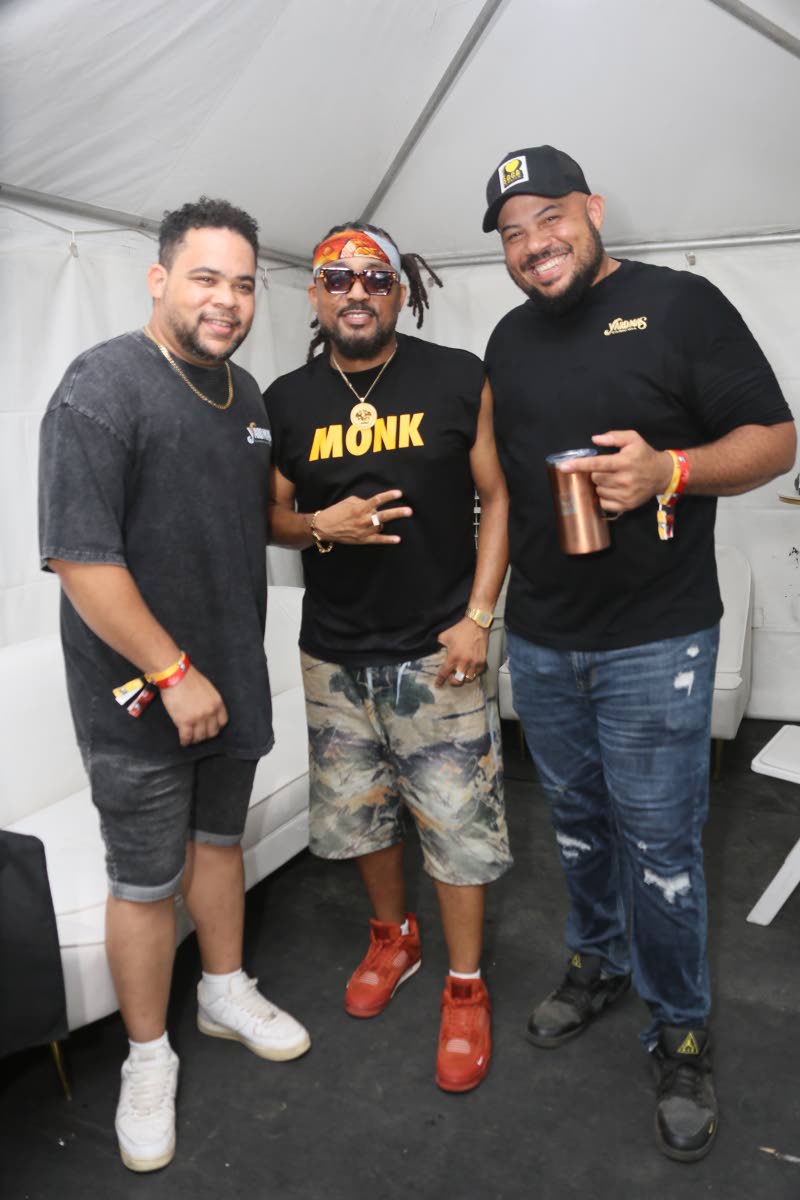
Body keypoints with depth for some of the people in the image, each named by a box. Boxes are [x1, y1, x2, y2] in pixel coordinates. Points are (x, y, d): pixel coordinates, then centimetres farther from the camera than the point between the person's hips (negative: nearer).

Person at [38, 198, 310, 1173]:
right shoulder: (103, 388, -17)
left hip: (232, 677, 7)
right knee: (145, 881, 8)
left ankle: (225, 993, 44)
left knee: (219, 840, 22)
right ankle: (148, 1058, 30)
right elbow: (79, 557, -23)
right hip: (140, 692, -7)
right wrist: (173, 673, -20)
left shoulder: (245, 393, 7)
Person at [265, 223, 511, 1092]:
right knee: (359, 813, 17)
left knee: (458, 823, 4)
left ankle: (466, 989, 26)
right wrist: (320, 526, -13)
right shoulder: (286, 401, 3)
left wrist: (478, 615, -9)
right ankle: (391, 938, 44)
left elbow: (496, 497, -1)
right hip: (335, 656, 3)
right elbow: (272, 515, 10)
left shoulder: (459, 380, -4)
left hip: (436, 652, -3)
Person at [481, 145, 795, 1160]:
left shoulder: (679, 304, -5)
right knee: (577, 823, 19)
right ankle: (597, 962, 41)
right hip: (539, 639, 5)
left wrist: (669, 471, -25)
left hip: (653, 640, -5)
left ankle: (679, 1034, 24)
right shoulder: (510, 338, 11)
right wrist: (489, 598, 11)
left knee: (657, 846, 2)